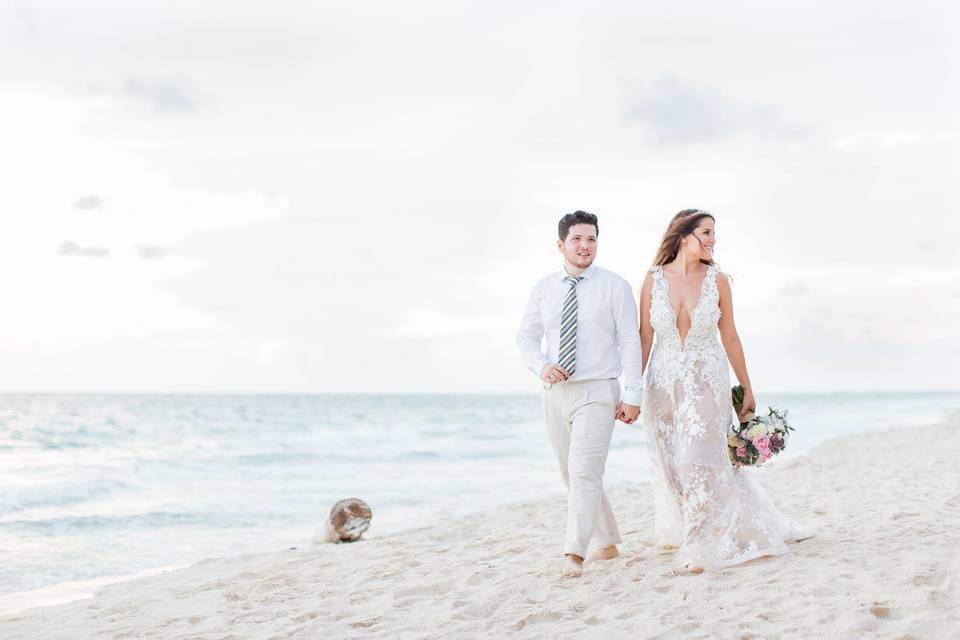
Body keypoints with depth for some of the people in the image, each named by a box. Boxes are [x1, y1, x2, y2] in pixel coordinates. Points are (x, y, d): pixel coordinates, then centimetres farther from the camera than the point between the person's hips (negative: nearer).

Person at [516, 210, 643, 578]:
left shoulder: (614, 286, -2)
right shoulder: (544, 289, 8)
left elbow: (630, 341, -4)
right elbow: (526, 336, 11)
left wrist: (632, 396, -10)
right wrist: (542, 366, -11)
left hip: (597, 392, -5)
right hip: (555, 392, 5)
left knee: (584, 472, -17)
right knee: (572, 476, 12)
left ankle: (574, 554, -21)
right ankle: (608, 542, 28)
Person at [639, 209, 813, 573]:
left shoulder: (717, 280, -1)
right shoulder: (654, 280, -2)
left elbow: (730, 338, 4)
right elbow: (644, 338, 0)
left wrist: (747, 389, 7)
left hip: (707, 382, -1)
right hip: (663, 383, 1)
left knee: (701, 460, -7)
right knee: (672, 464, 10)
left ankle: (698, 549, 0)